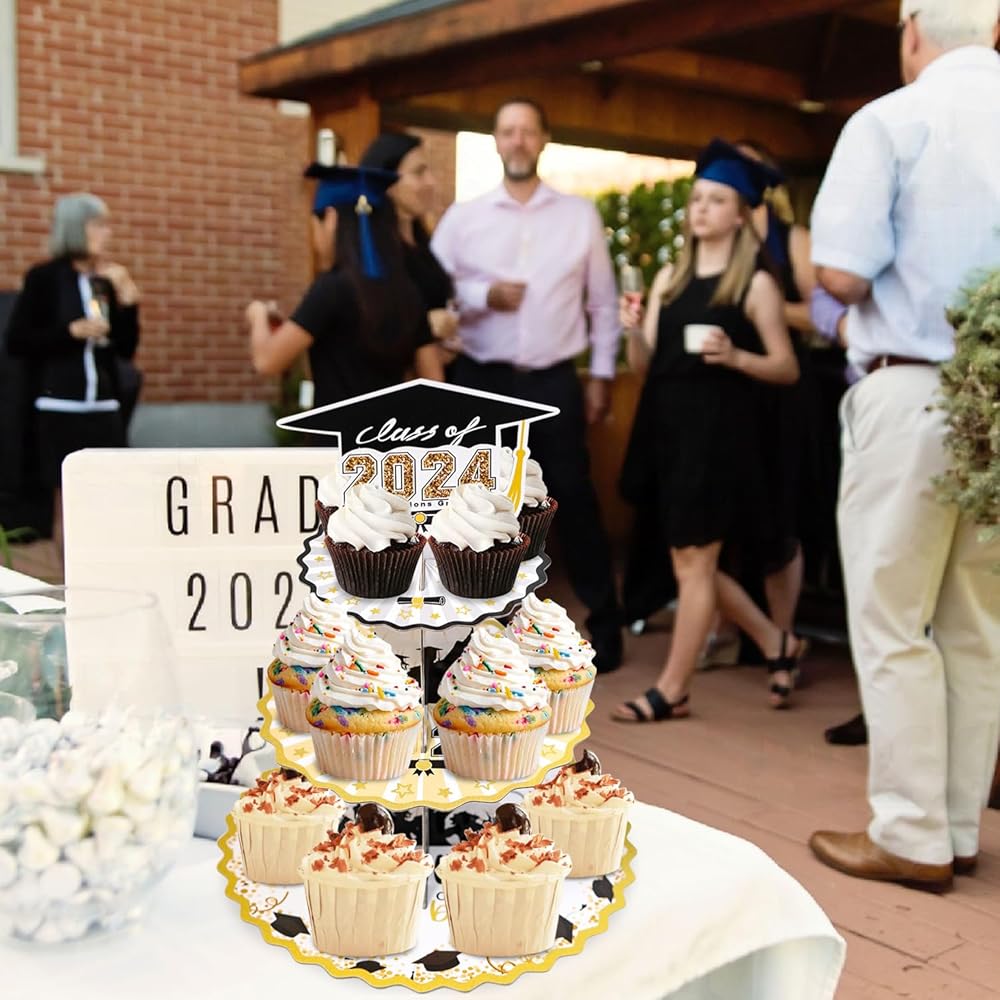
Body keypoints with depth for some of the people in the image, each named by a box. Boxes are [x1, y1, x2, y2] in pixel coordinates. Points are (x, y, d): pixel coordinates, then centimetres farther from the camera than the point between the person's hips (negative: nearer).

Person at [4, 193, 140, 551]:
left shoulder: (107, 280, 8)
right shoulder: (44, 277, -3)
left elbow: (126, 349, 9)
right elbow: (16, 342, -7)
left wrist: (127, 300, -2)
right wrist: (71, 331, -16)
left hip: (104, 406, 4)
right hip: (61, 407, -4)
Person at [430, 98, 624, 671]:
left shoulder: (581, 215, 4)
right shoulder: (462, 218, 3)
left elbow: (603, 302, 8)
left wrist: (603, 376, 5)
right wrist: (482, 295, -16)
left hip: (554, 382, -1)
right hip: (481, 382, 1)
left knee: (575, 502, 3)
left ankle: (605, 624, 18)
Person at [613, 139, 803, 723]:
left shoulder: (756, 283, -4)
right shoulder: (669, 278, 13)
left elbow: (787, 369, -3)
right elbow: (645, 363, 10)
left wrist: (734, 357, -19)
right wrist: (635, 330, -10)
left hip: (720, 428, -7)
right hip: (669, 425, 7)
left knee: (694, 563, -2)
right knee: (691, 562, 12)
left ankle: (672, 691, 8)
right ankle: (776, 643, 31)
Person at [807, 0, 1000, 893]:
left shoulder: (892, 120, -6)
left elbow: (842, 272, -14)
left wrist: (898, 284, 7)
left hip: (915, 392, -5)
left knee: (893, 627, 3)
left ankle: (912, 840, 8)